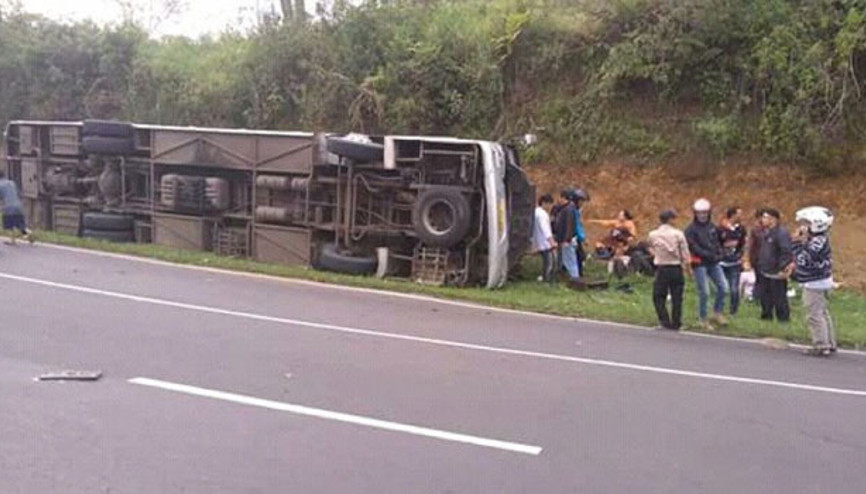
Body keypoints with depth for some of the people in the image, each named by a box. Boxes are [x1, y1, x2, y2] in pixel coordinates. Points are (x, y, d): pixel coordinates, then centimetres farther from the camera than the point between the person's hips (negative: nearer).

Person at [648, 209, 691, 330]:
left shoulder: (653, 235, -1)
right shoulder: (678, 234, -4)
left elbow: (652, 250, 6)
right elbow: (685, 254, -4)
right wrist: (686, 266, 8)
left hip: (661, 269, 0)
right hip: (676, 268, 0)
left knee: (658, 297, 10)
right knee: (677, 298, 7)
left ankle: (665, 321, 3)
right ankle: (676, 323, 10)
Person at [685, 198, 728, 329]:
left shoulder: (712, 227, 12)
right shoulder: (691, 229, -7)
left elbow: (717, 242, 18)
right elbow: (694, 247, -14)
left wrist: (719, 253, 0)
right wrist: (710, 255, -19)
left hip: (714, 264, 6)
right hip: (700, 264, -6)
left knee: (723, 286, -2)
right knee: (704, 293, -3)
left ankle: (717, 313, 15)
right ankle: (704, 320, 9)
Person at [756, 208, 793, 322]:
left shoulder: (782, 233, -17)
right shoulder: (766, 232, 13)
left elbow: (787, 253, -22)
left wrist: (783, 269, -24)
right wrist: (760, 266, 19)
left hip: (777, 274, -9)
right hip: (765, 272, 9)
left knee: (779, 298, -2)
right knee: (765, 296, 17)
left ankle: (783, 319, 8)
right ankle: (766, 316, 29)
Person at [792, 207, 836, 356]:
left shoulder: (817, 241, -23)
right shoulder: (819, 239, 8)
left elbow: (803, 260, -26)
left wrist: (798, 242, -24)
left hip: (815, 284, -10)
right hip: (820, 282, 10)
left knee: (814, 315, -4)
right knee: (823, 313, 17)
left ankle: (821, 346, 0)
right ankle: (830, 344, 26)